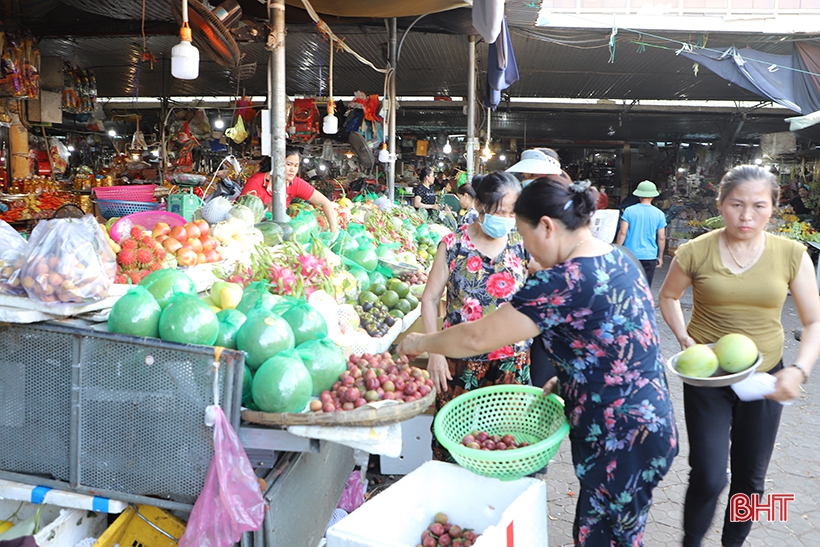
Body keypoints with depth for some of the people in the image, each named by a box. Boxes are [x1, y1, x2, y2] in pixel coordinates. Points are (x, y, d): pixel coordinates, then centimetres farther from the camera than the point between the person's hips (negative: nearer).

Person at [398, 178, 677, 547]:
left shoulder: (563, 281, -24)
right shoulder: (619, 261, 5)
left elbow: (478, 338, -19)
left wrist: (421, 343, -3)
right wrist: (567, 378, 8)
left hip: (622, 444, -9)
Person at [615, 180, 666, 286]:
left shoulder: (629, 211, -4)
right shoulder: (659, 214, 0)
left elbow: (622, 232, -7)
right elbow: (661, 238, 3)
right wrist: (660, 257, 13)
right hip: (649, 257, 1)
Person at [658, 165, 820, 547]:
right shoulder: (695, 252, -11)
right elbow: (668, 296, 7)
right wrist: (683, 337, -9)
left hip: (764, 378, 2)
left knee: (751, 477, 16)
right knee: (708, 478, -7)